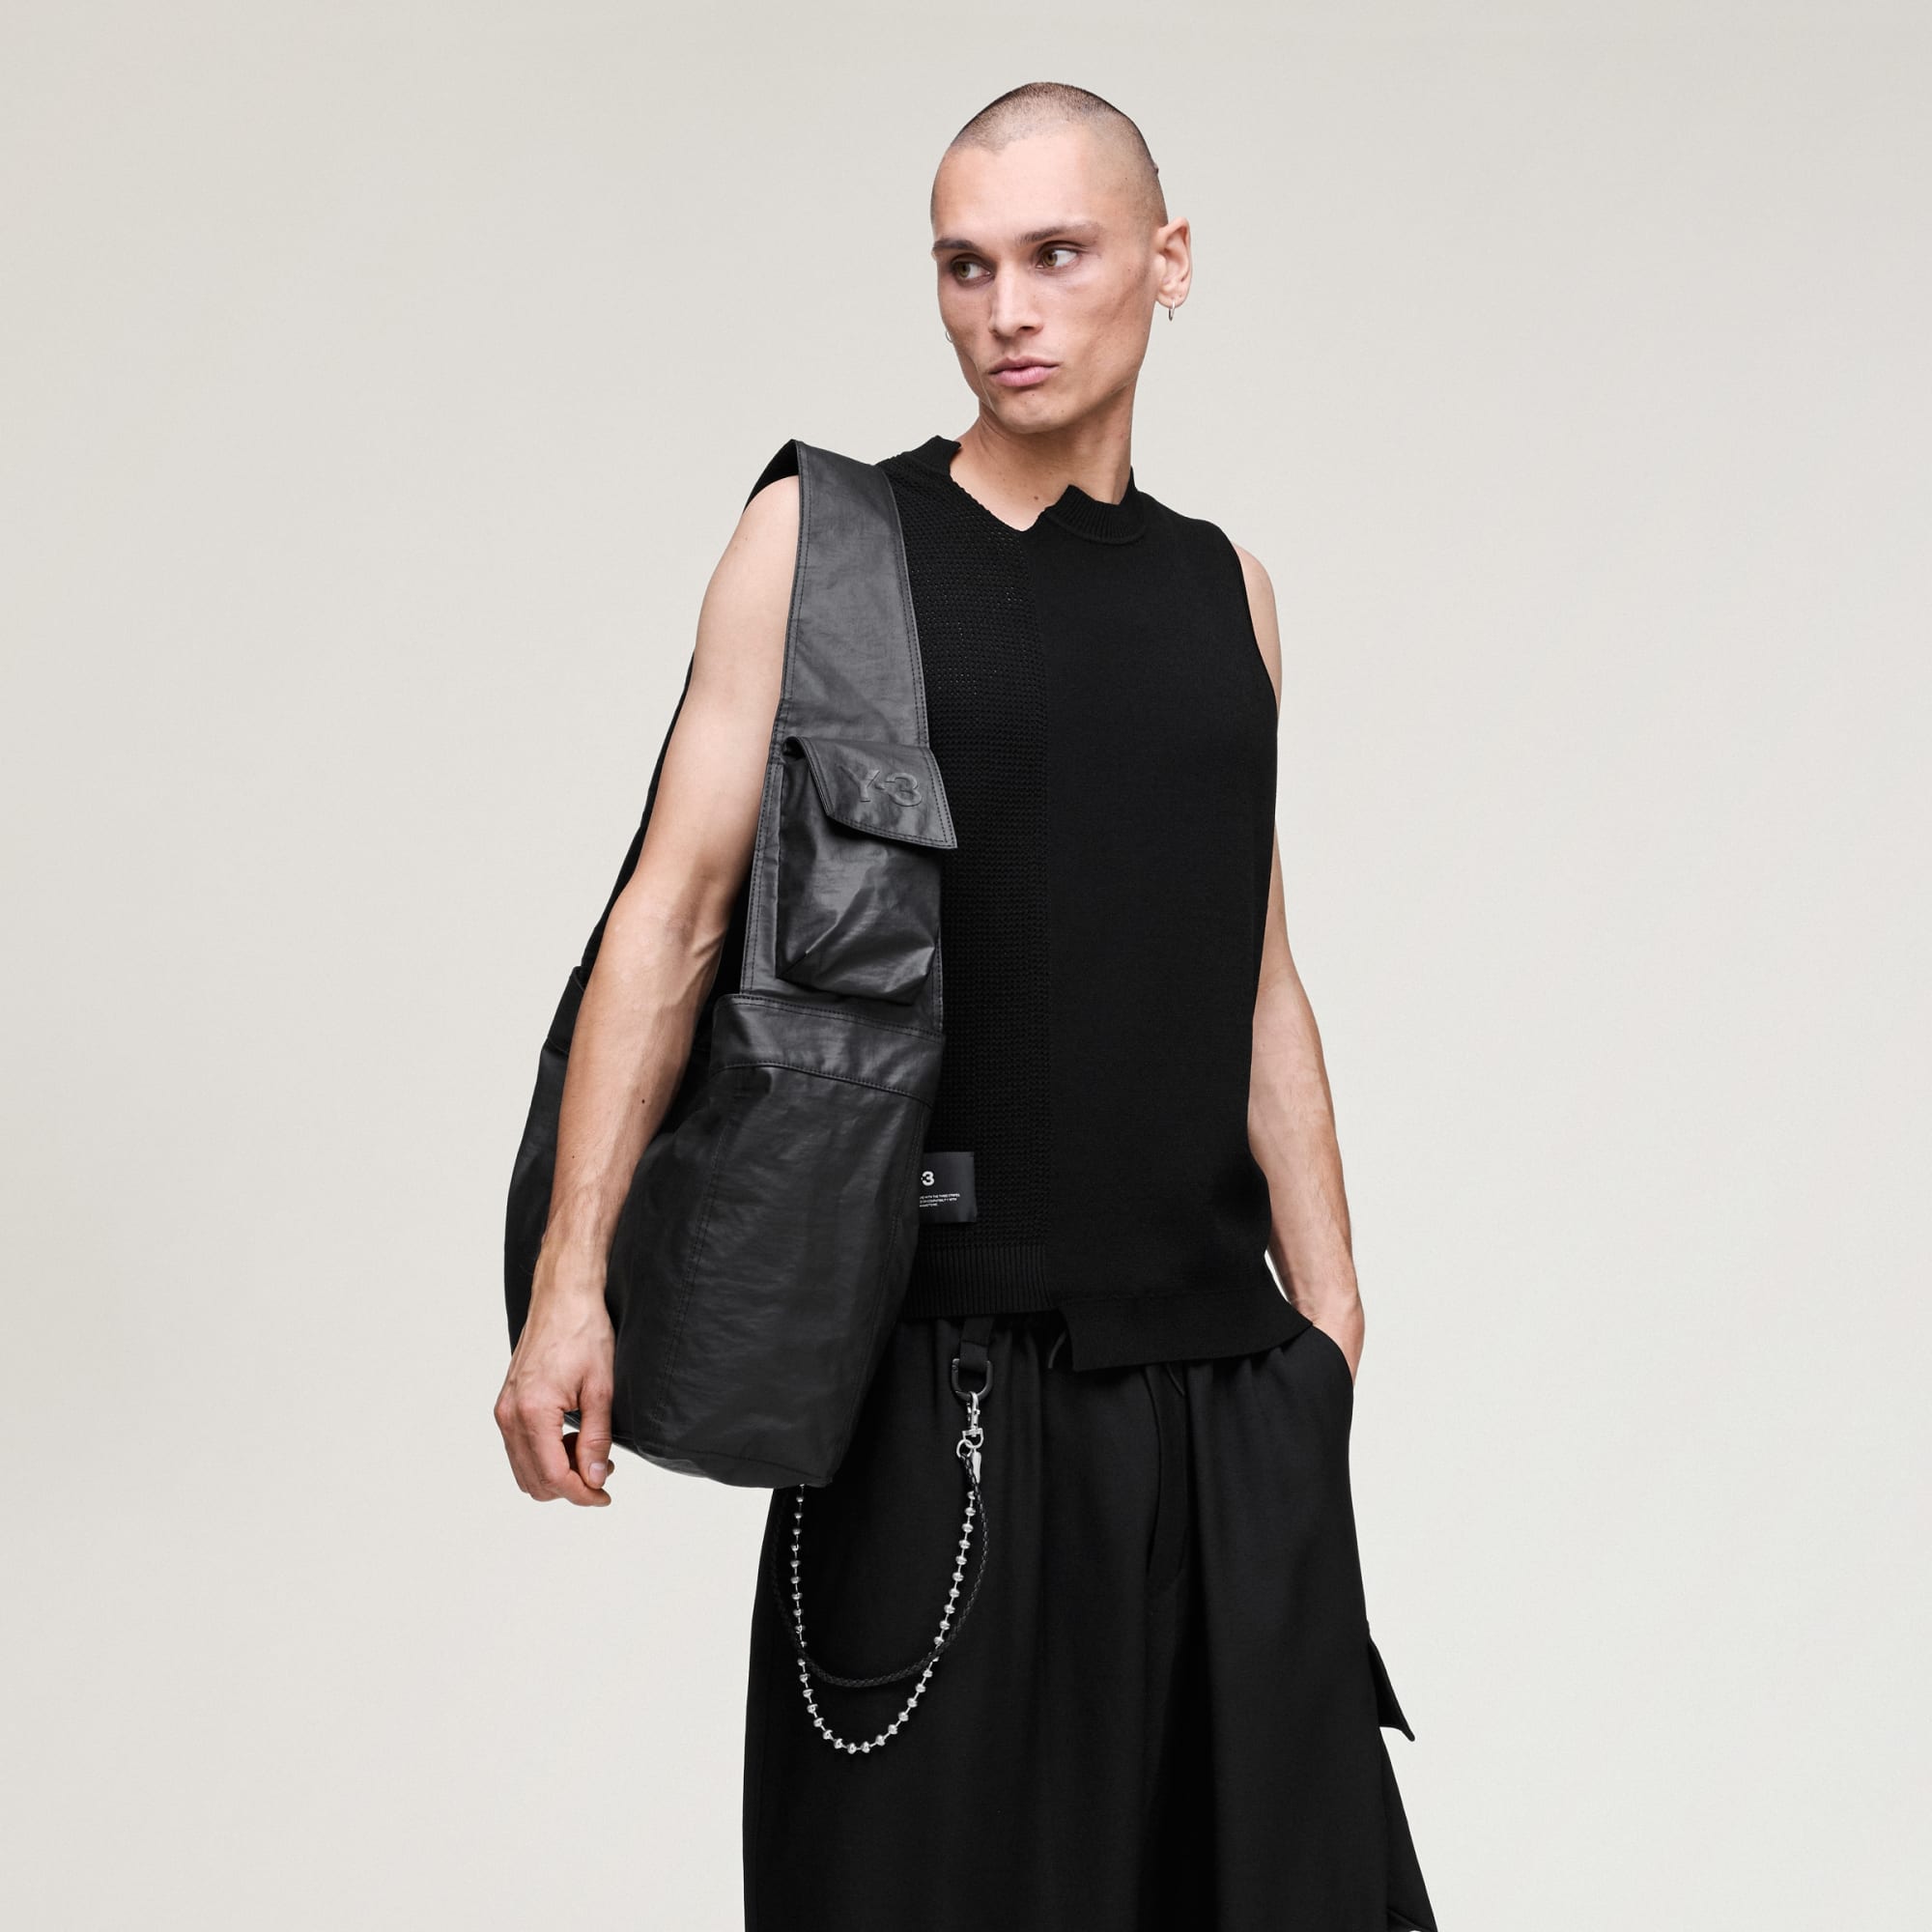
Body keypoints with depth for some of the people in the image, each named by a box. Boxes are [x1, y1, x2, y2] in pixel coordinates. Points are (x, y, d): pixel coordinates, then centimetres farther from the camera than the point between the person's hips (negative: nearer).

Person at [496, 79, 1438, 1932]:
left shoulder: (1226, 590, 12)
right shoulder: (822, 539, 0)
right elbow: (674, 914, -5)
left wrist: (1329, 1320, 13)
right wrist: (569, 1281, -13)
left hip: (1219, 1372, 4)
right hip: (939, 1363, -4)